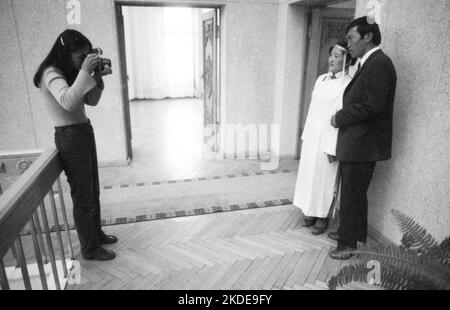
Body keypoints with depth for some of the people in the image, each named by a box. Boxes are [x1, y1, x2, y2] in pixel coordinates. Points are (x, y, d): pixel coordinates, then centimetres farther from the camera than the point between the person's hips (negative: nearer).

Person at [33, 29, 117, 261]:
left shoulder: (69, 72, 11)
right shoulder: (51, 74, -15)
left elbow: (91, 101, 12)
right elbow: (67, 101, -33)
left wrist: (97, 77, -2)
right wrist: (85, 72, -28)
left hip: (84, 131, 9)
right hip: (70, 137, -9)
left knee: (93, 191, 19)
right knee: (83, 197, 1)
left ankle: (96, 233, 36)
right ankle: (90, 249, 16)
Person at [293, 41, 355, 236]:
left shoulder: (347, 84, -13)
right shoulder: (321, 79, 9)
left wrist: (333, 148, -18)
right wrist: (305, 135, 12)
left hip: (328, 138, -7)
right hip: (312, 135, 7)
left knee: (324, 178, 4)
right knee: (308, 174, 13)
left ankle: (323, 217, 21)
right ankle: (311, 212, 28)